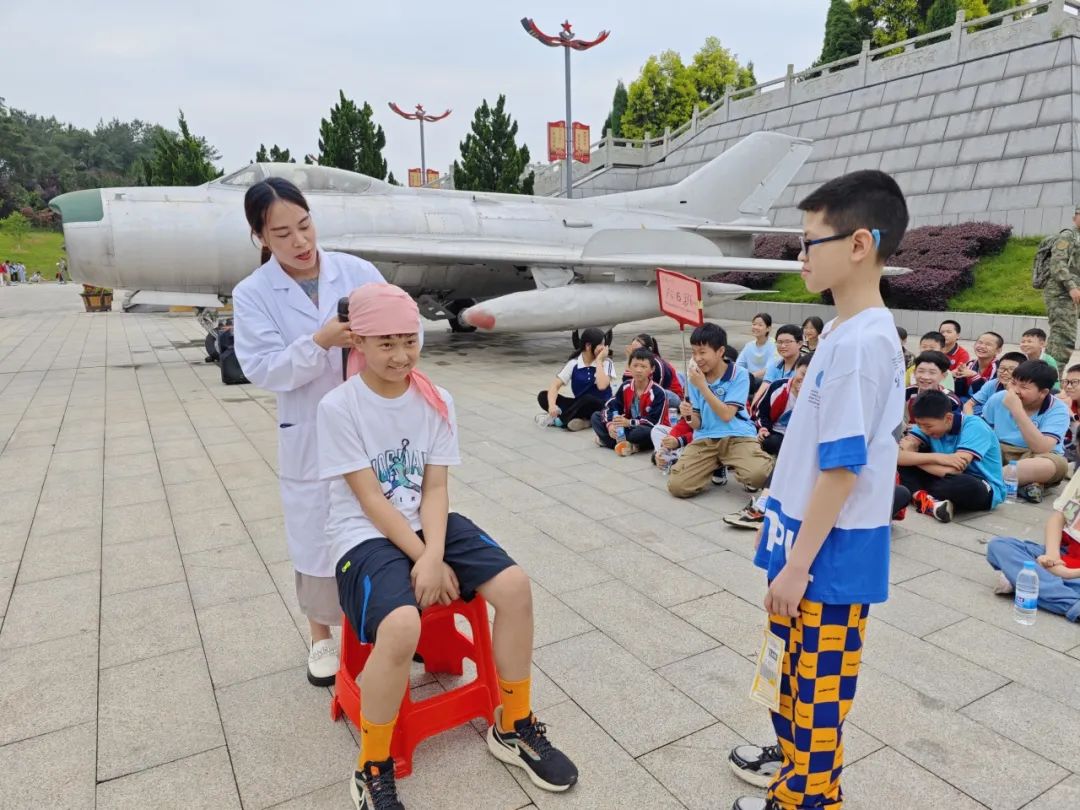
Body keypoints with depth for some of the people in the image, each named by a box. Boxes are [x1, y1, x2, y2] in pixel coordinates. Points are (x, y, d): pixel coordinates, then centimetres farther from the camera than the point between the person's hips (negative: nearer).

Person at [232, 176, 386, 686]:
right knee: (316, 539, 13)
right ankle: (322, 638, 36)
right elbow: (262, 370, -13)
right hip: (311, 439, -1)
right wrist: (320, 343, -28)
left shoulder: (357, 271, -2)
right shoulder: (252, 294, -4)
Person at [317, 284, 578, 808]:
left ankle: (514, 728, 7)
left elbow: (435, 488, -4)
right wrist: (422, 559, -18)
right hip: (366, 537, -4)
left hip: (430, 526, 5)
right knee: (401, 626, -33)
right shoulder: (338, 407, -12)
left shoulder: (436, 401, 0)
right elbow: (371, 499, -14)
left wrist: (435, 555, -19)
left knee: (514, 585, -16)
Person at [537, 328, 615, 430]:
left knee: (588, 399, -38)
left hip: (601, 407, -3)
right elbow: (555, 385, -12)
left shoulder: (606, 363, -9)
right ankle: (581, 421, -30)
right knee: (543, 396, -15)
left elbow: (602, 386, -27)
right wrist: (552, 405, -31)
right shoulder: (574, 363, -4)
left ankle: (557, 420, -22)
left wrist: (598, 361, -18)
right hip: (580, 405, 3)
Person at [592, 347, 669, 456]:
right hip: (628, 426, 6)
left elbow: (654, 422, -24)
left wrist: (629, 422, -31)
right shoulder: (625, 386, -3)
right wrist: (610, 424, -26)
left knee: (646, 432, -42)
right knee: (596, 417, -4)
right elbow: (610, 407, -5)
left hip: (646, 430, -5)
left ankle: (607, 439, -22)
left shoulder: (658, 392, -19)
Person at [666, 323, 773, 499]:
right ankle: (717, 467, 13)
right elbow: (697, 424, 7)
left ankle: (728, 464, 4)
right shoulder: (695, 378, 7)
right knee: (676, 486, -15)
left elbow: (727, 415, -15)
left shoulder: (739, 374, -7)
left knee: (758, 474, -34)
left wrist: (702, 386, -16)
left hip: (737, 437, -4)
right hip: (705, 440, 4)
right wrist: (689, 415, -17)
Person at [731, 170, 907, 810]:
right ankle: (796, 757, 46)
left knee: (819, 678, 10)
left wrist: (798, 562, -18)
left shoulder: (860, 341, -24)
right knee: (799, 659, 25)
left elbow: (842, 468, -24)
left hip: (833, 548, -9)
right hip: (814, 536, 9)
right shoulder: (852, 331, 6)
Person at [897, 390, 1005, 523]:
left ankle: (921, 497, -17)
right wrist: (935, 457, -33)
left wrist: (912, 456, -22)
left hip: (985, 490, -5)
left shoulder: (974, 427, -22)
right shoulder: (928, 424, -8)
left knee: (964, 485, -41)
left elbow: (953, 470, -32)